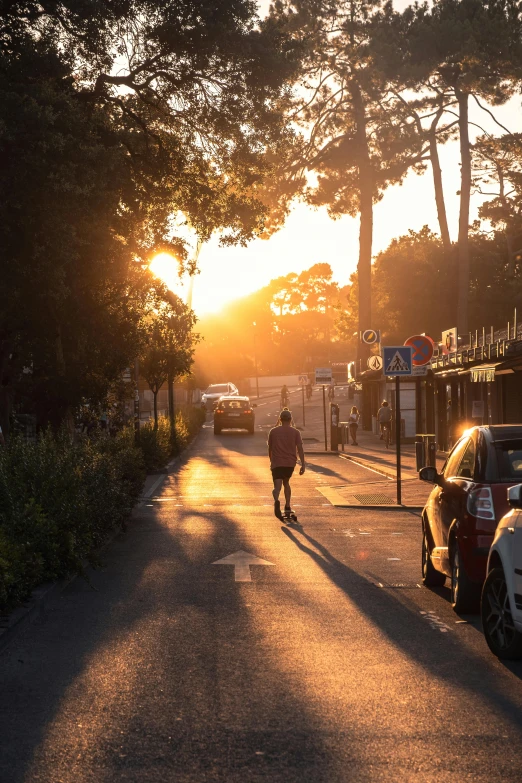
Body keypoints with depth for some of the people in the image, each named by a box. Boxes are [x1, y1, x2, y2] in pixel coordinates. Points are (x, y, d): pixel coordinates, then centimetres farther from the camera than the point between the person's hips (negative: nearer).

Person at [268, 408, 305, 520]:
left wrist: (271, 461, 27)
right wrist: (303, 465, -4)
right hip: (290, 462, 1)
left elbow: (270, 448, 12)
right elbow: (300, 449, -5)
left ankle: (276, 500, -40)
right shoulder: (295, 432, 3)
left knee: (277, 486, -8)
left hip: (277, 463, -1)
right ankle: (287, 507, 21)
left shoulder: (273, 431, 5)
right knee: (286, 483, 23)